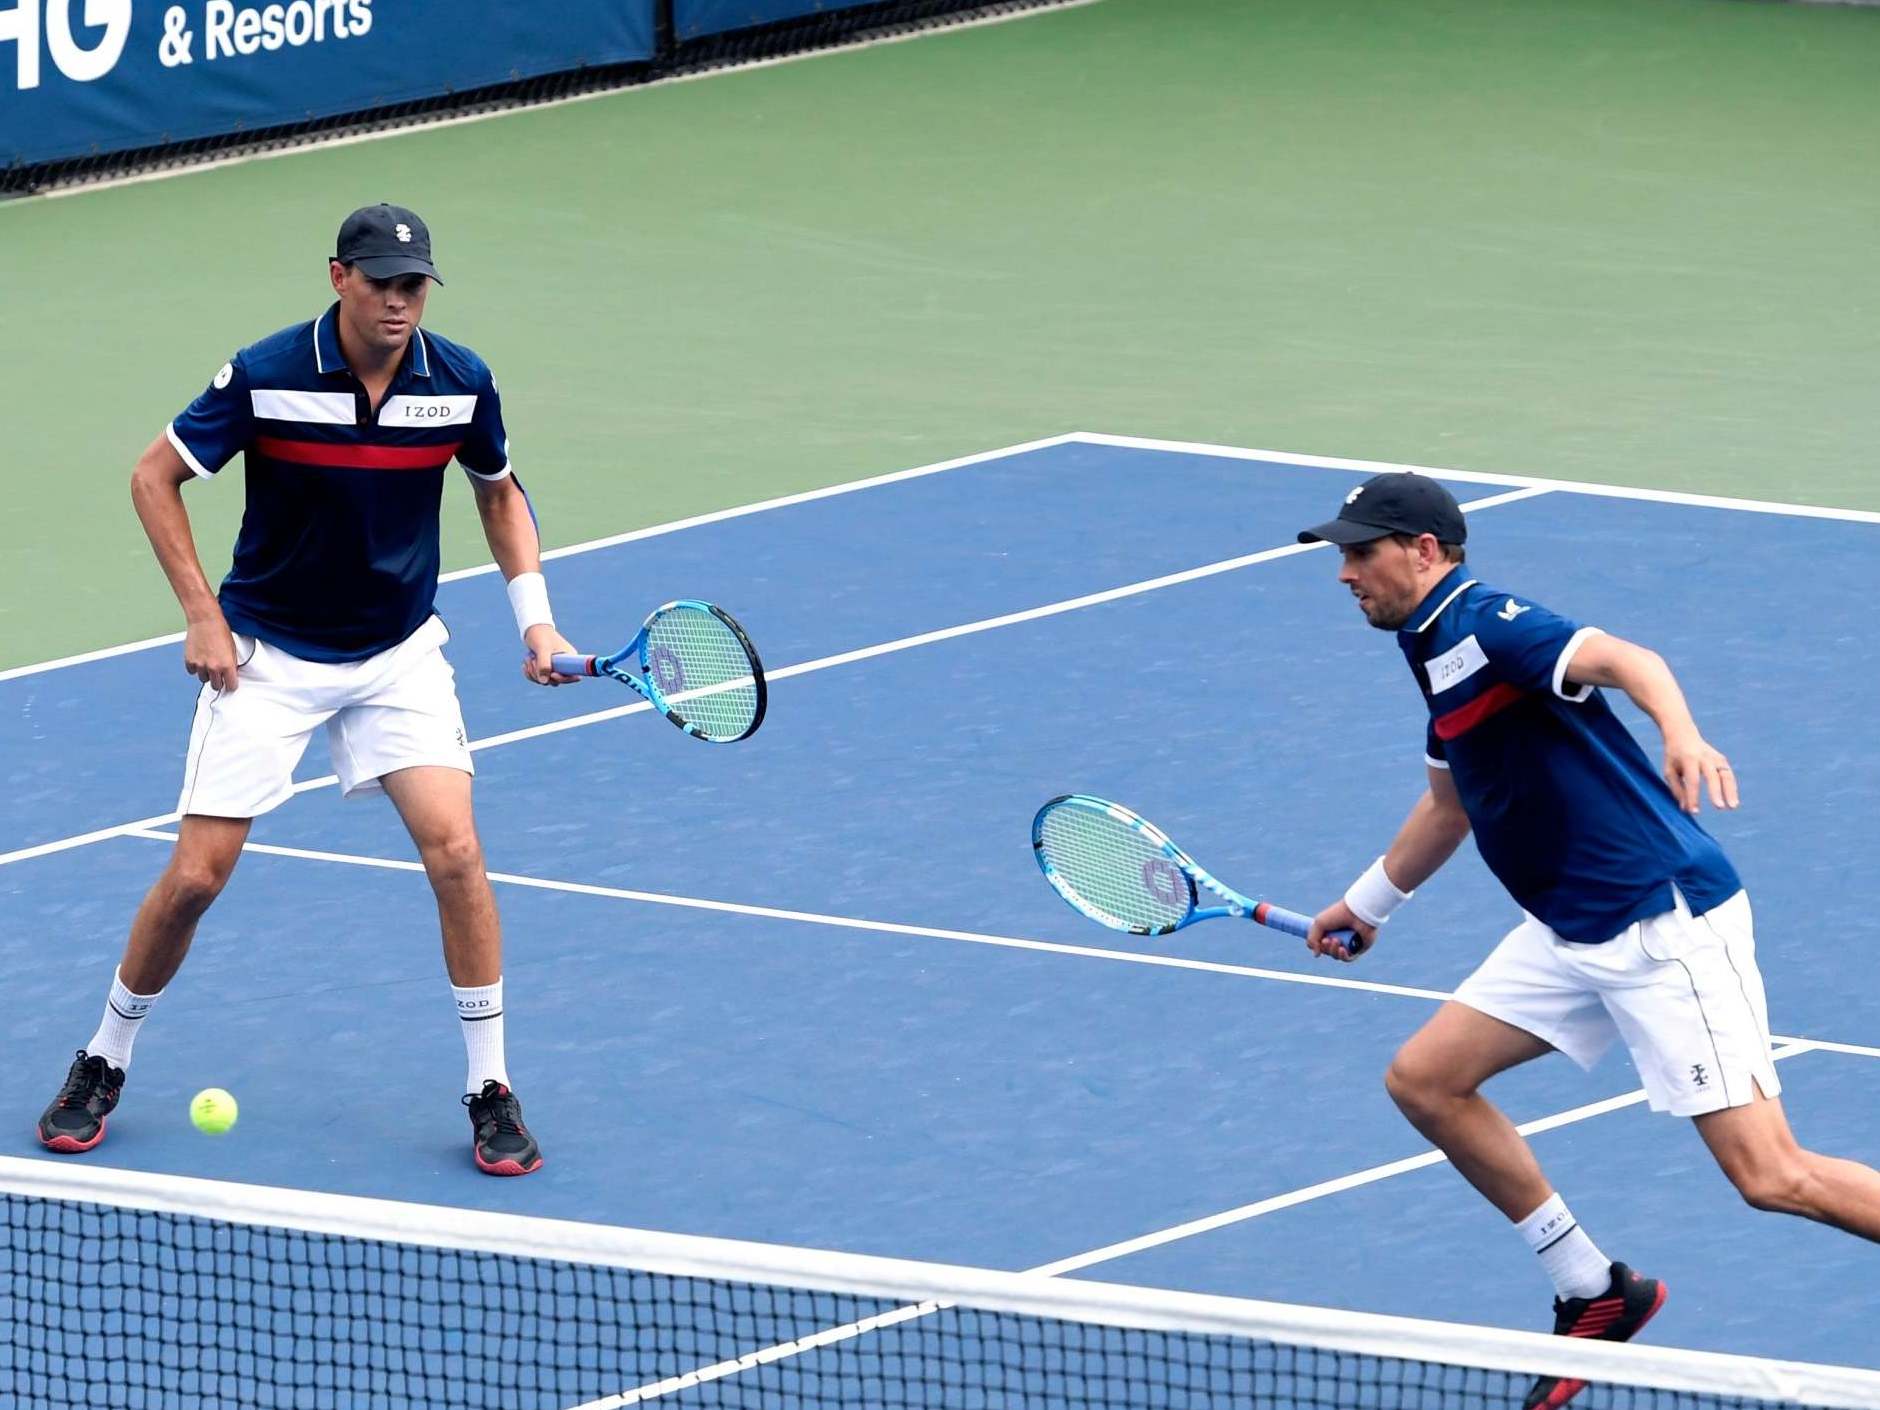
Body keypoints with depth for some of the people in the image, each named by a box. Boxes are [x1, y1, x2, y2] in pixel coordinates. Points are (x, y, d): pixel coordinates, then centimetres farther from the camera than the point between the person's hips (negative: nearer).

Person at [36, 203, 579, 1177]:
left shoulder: (459, 382, -10)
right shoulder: (266, 376, -19)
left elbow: (498, 489, 11)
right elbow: (155, 476, -6)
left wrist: (534, 617, 1)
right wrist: (201, 614, -11)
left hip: (398, 655, 2)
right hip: (267, 656, -2)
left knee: (453, 851, -15)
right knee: (196, 876, -4)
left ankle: (491, 1090, -3)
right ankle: (102, 1066, 18)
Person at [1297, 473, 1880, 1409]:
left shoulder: (1485, 623, -14)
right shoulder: (1435, 649, 14)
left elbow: (1622, 659, -33)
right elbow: (1449, 804, 32)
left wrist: (1681, 734, -53)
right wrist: (1364, 905, 43)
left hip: (1664, 919, -10)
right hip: (1572, 934, 10)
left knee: (1770, 1175, -15)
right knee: (1424, 1078, 8)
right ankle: (1594, 1295, 16)